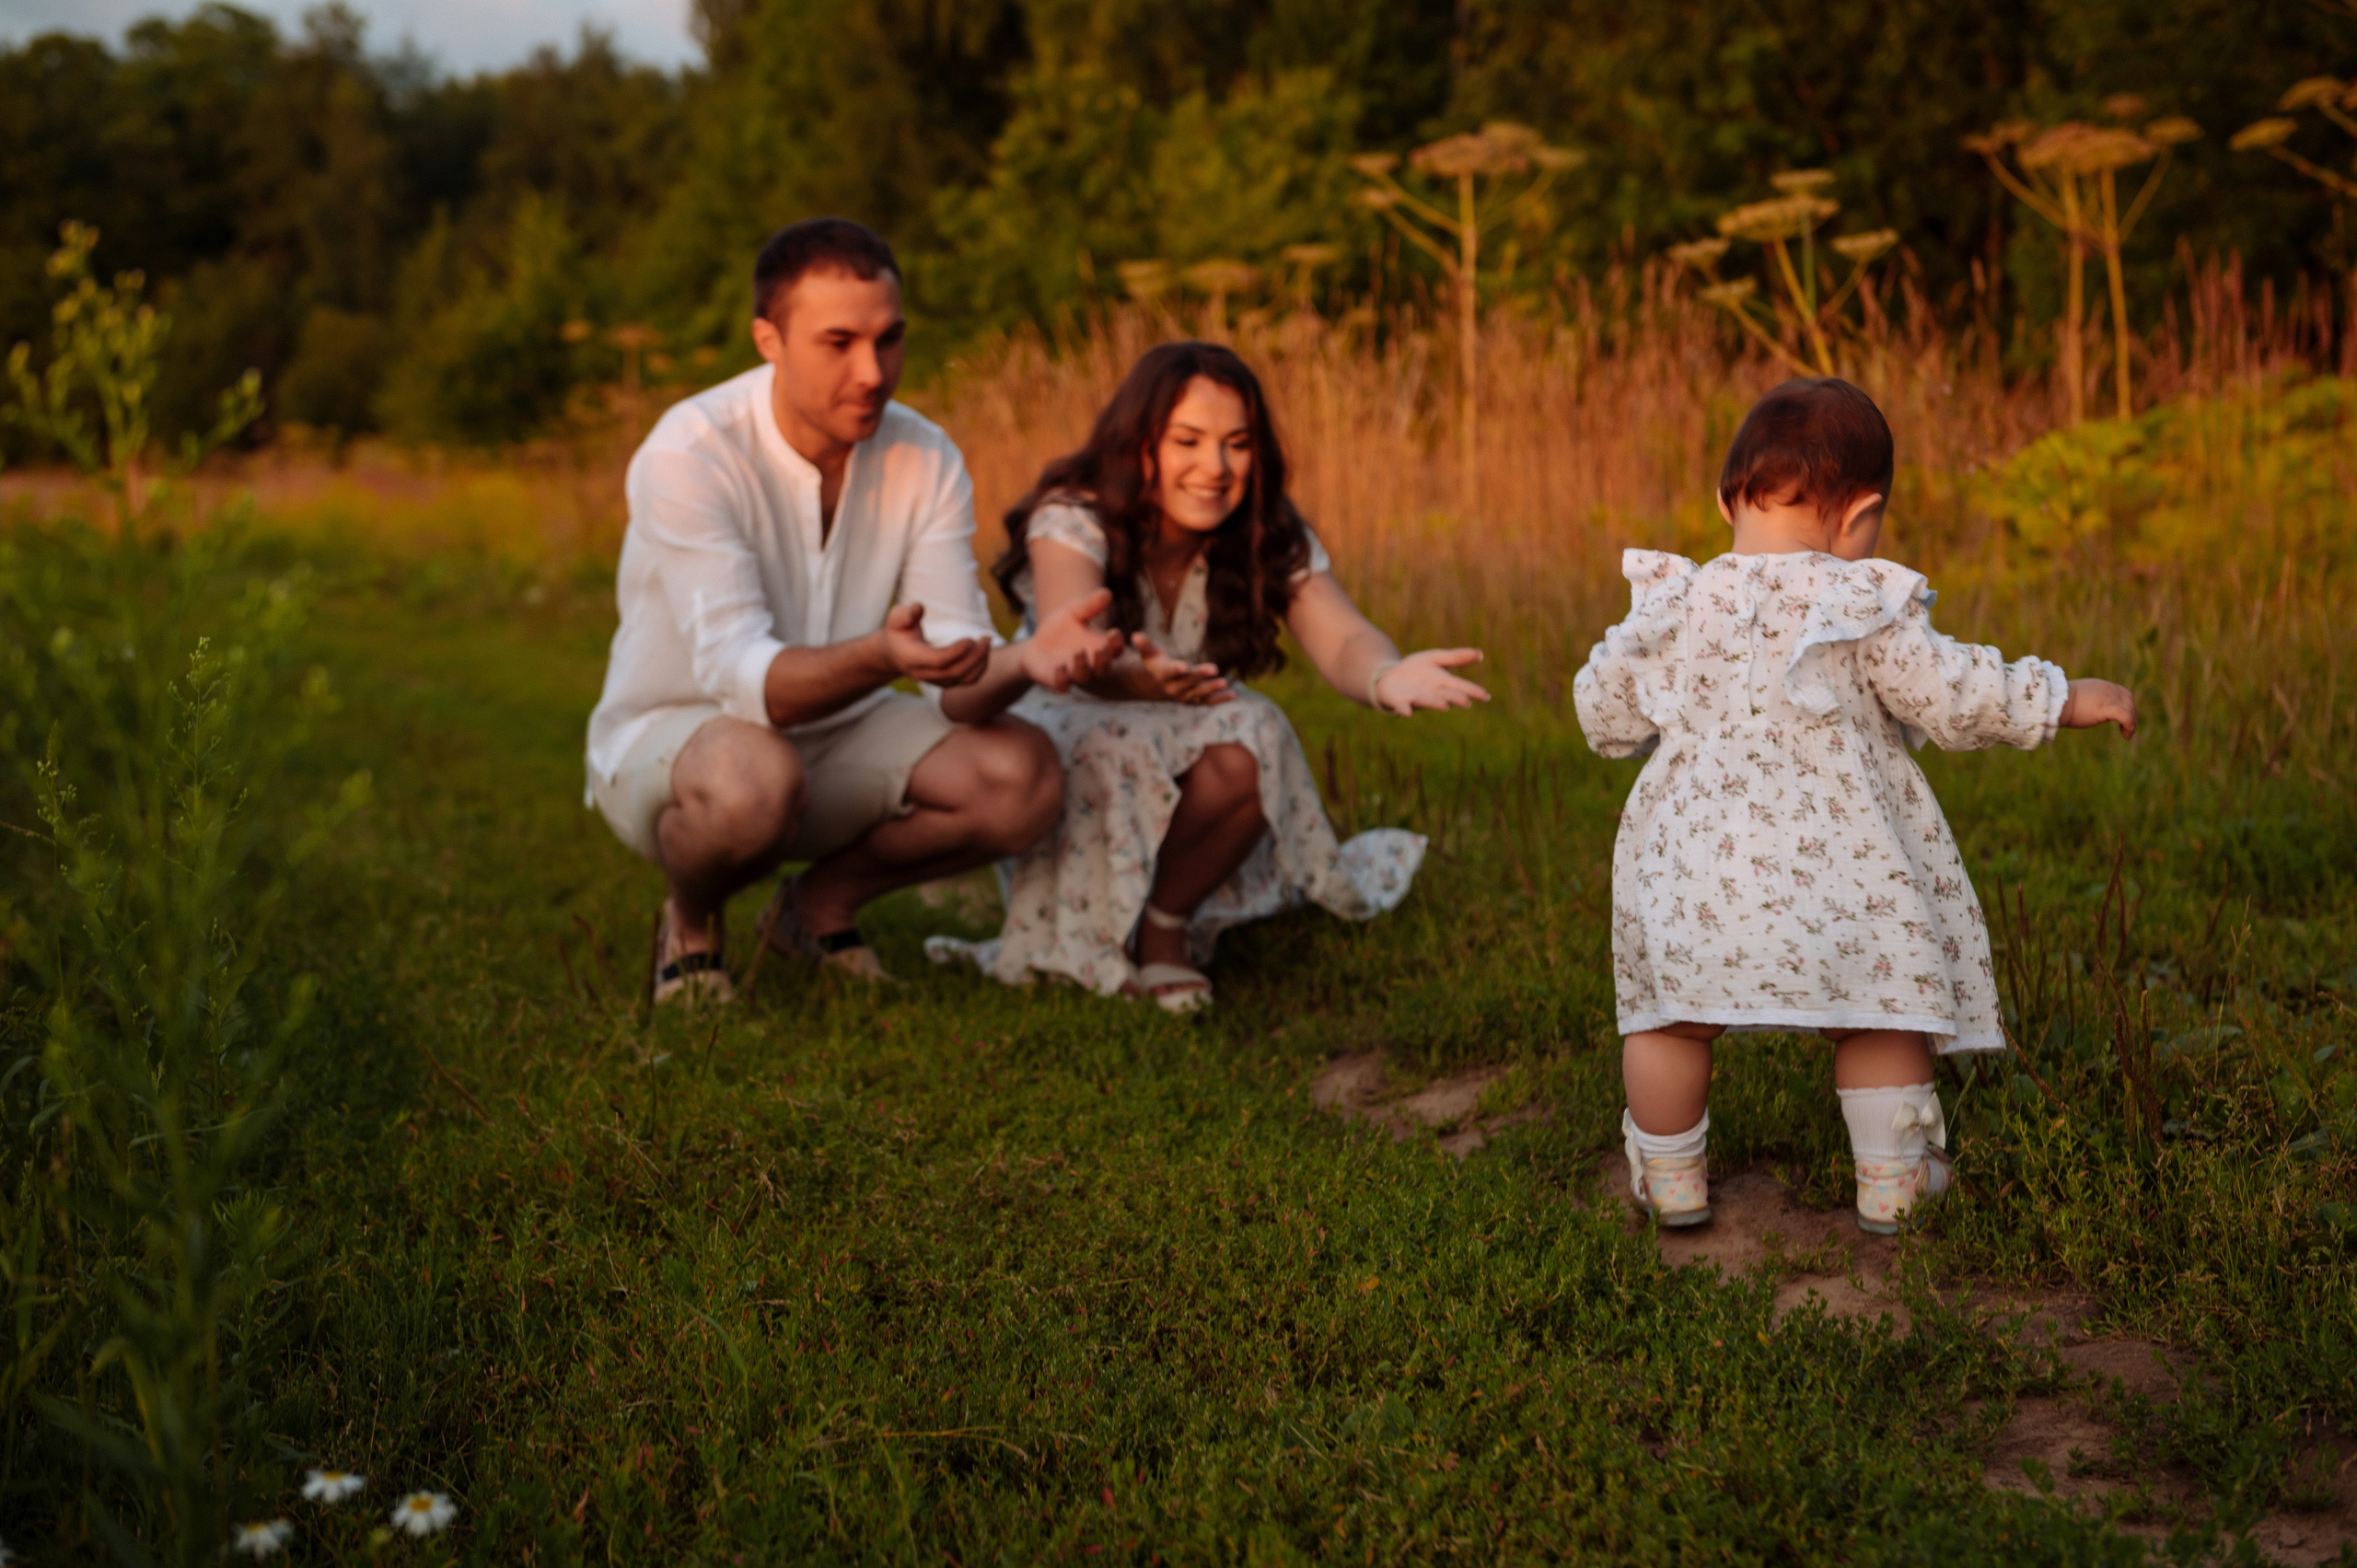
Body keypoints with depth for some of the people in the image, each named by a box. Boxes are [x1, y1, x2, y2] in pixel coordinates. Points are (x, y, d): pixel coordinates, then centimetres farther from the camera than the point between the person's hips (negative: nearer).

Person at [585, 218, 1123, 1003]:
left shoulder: (927, 460, -10)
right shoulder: (688, 457, -24)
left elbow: (957, 684, -16)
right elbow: (741, 677, -33)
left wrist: (1022, 661, -40)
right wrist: (880, 658, -53)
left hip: (838, 737, 5)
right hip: (669, 733, -5)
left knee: (1024, 775, -21)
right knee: (751, 780, -40)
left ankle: (822, 902, 6)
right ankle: (689, 922, -3)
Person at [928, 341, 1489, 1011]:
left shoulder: (1270, 537, -10)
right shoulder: (1073, 518, -21)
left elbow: (1342, 639, -28)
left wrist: (1384, 677, -54)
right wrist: (1134, 677, -66)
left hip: (1186, 765, 3)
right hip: (1059, 744, -3)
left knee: (1252, 738, -30)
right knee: (1109, 749, -37)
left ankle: (1162, 927, -8)